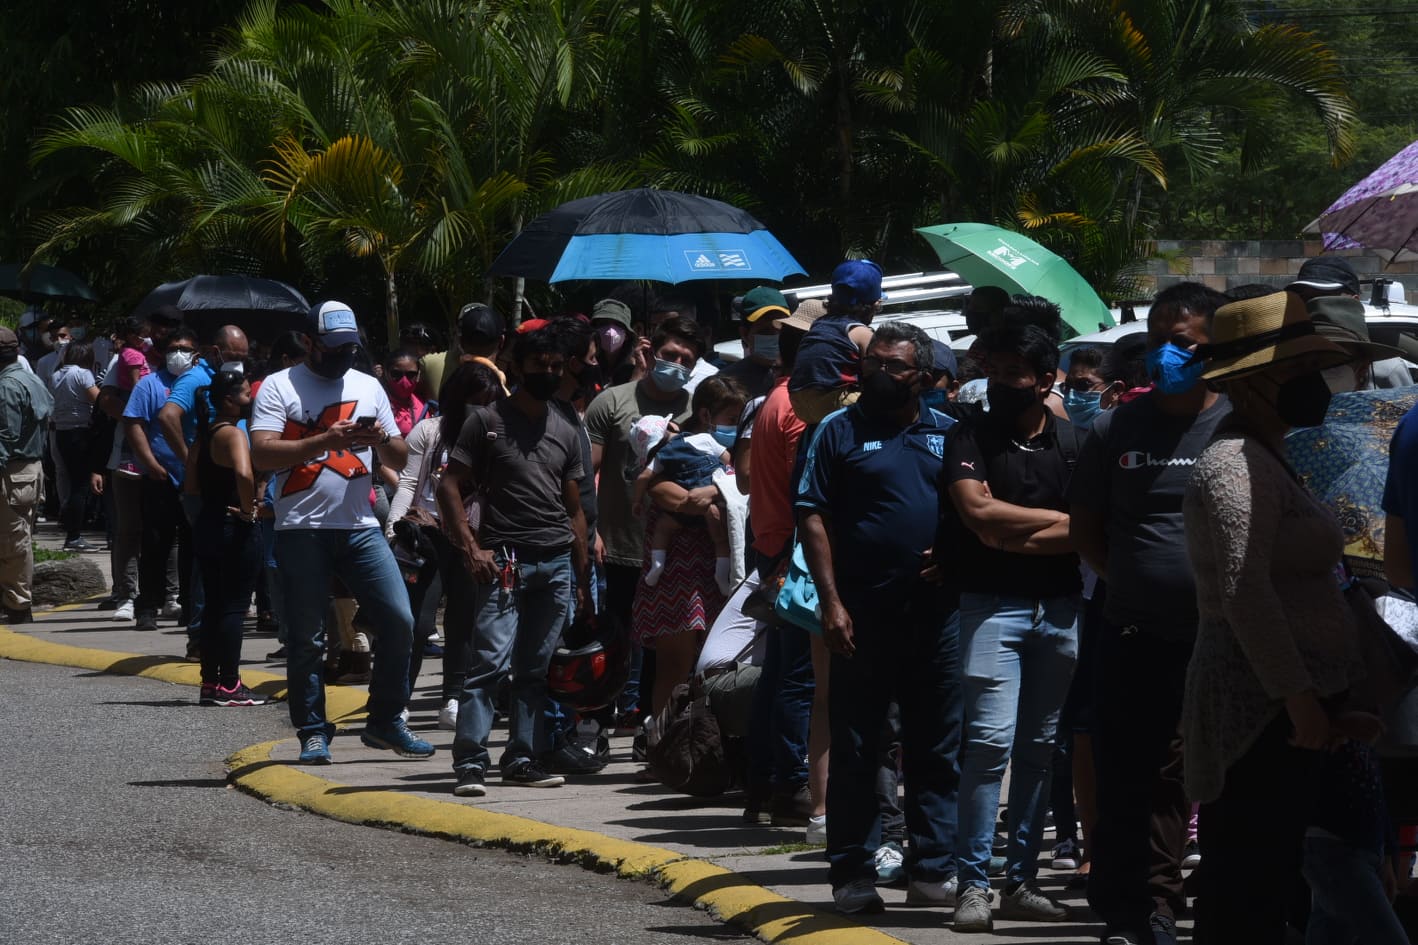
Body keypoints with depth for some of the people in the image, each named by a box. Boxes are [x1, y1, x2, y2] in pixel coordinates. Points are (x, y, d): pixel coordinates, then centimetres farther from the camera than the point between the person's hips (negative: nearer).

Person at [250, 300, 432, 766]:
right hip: (302, 530, -4)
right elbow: (262, 453, -12)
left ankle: (385, 722, 8)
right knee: (307, 638, 1)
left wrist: (383, 440, -6)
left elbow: (399, 460, 17)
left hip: (360, 528, 4)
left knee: (399, 621, -5)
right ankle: (313, 732, 11)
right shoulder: (279, 387, 1)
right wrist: (328, 440, -20)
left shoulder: (368, 387, 16)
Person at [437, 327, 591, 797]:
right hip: (505, 560, -5)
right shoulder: (487, 421, 2)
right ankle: (470, 762, -14)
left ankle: (522, 759, 12)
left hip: (557, 563, 5)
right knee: (491, 662, -13)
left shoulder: (565, 432, 18)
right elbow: (450, 487, -1)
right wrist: (471, 549, -12)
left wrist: (583, 578, 15)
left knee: (535, 669, 7)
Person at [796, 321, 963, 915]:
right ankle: (852, 873, 8)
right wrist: (832, 602, -11)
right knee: (855, 752, 2)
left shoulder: (948, 435, 11)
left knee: (937, 752, 7)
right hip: (864, 616, -3)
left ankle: (933, 871, 13)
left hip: (937, 615, 3)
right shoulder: (841, 432, 2)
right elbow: (812, 517, -3)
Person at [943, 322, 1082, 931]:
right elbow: (978, 511, -13)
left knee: (1038, 747, 7)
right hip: (993, 606, -3)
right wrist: (1059, 520, -6)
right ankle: (973, 885, -7)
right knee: (990, 740, -11)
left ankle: (1021, 882, 13)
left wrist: (1014, 536, -13)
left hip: (1060, 608, 3)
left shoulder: (1074, 444, 6)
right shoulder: (971, 437, 1)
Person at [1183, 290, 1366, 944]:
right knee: (1250, 892, -10)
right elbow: (1246, 593, -23)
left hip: (1279, 705, 10)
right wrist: (1298, 698, -23)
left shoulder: (1263, 458, 19)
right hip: (1264, 710, -10)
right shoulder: (1236, 465, -15)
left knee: (1263, 882, 11)